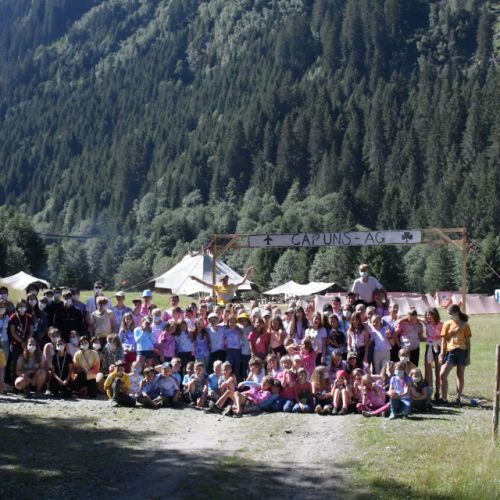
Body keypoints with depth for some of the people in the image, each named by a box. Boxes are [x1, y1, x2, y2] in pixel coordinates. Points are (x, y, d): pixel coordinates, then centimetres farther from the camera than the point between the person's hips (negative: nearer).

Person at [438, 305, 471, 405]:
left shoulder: (465, 325, 4)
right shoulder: (447, 324, 7)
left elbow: (468, 341, 4)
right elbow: (443, 340, 6)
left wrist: (468, 356, -1)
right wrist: (442, 354, -2)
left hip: (462, 351, -1)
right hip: (450, 352, 1)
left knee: (460, 375, 7)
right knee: (443, 374, -7)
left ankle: (458, 398, 15)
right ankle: (444, 398, -1)